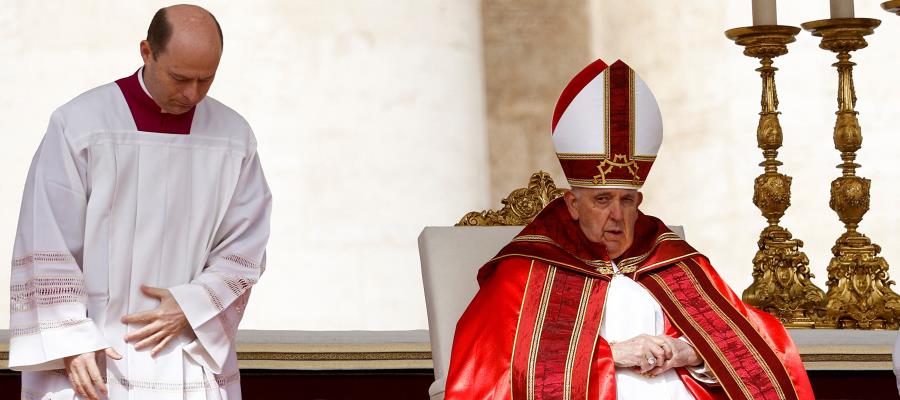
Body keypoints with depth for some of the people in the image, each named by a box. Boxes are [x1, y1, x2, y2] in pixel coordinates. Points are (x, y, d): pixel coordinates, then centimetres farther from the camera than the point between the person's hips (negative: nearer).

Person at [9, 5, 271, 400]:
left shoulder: (233, 137, 4)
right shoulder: (79, 125, -5)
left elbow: (244, 249, 5)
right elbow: (47, 249, -5)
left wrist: (190, 307, -10)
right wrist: (71, 344, -12)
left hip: (195, 364, 2)